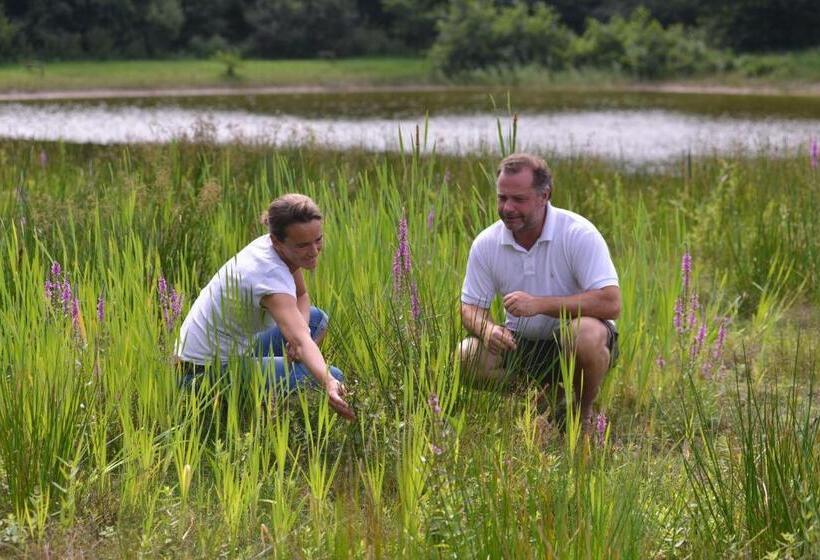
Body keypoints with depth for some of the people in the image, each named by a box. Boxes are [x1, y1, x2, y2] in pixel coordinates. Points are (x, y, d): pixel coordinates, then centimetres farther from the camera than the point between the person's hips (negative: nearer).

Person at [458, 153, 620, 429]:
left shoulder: (579, 234, -18)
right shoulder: (486, 243, -5)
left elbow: (610, 303, -26)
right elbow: (471, 307, 2)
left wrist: (540, 304, -33)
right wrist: (487, 329, -24)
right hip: (521, 343, 4)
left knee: (585, 334, -38)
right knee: (468, 355, -23)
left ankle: (582, 413, -8)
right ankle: (549, 392, 2)